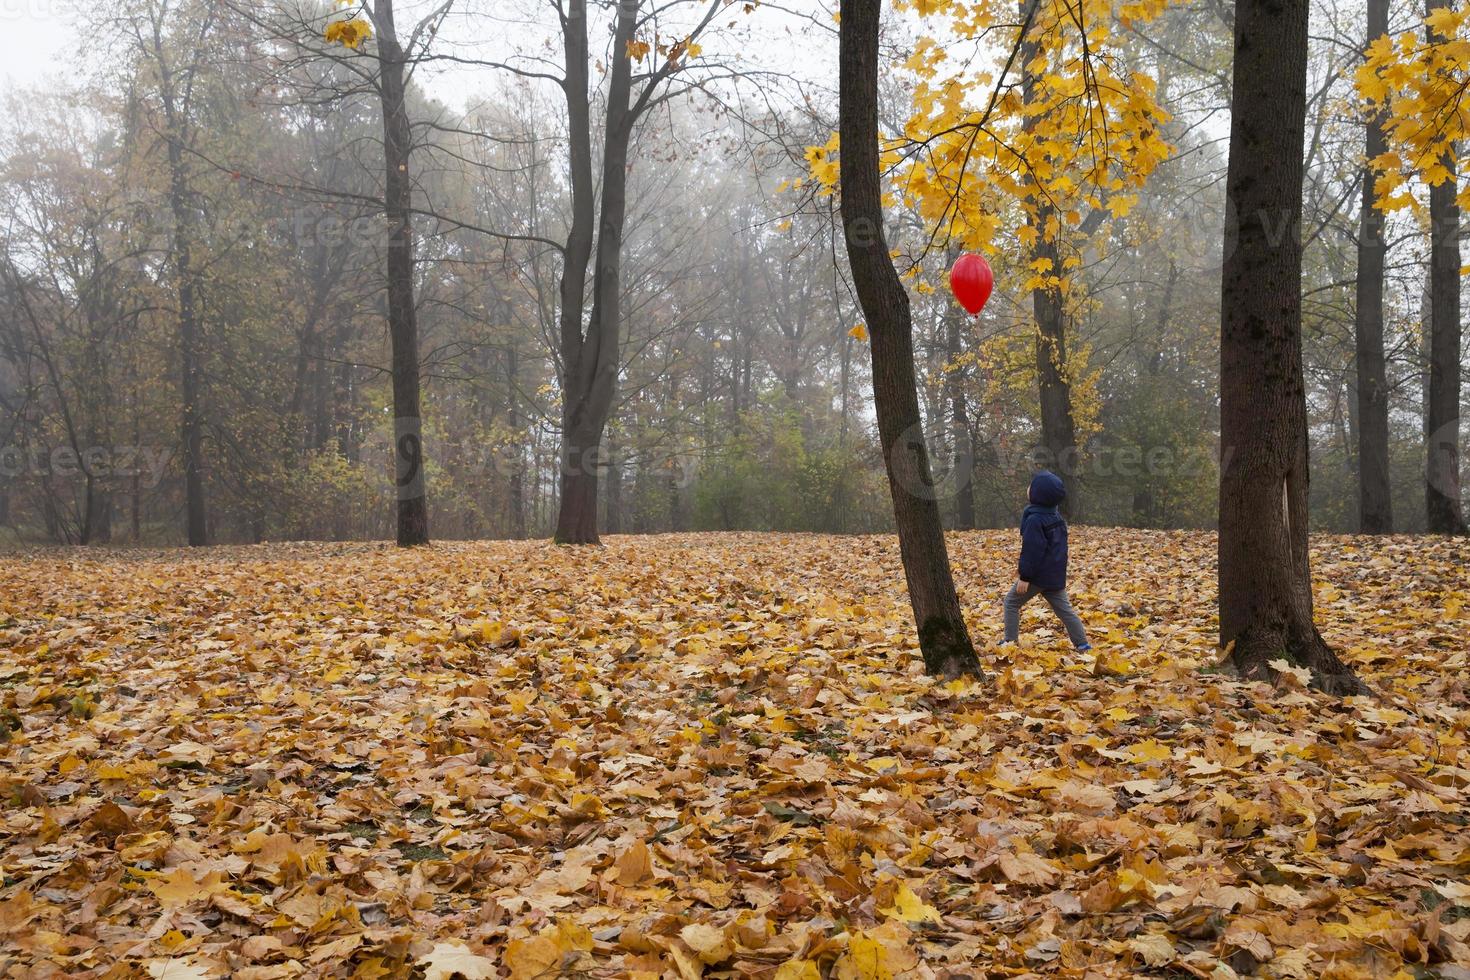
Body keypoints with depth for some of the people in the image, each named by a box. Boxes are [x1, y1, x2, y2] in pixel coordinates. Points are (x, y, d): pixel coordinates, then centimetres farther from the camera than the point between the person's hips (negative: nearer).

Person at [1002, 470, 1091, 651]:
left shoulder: (1035, 519, -19)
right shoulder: (1056, 516, 10)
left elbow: (1032, 550, -22)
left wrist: (1025, 576, -17)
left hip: (1038, 575, -8)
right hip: (1056, 575, 8)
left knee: (1011, 602, 7)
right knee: (1063, 608, 10)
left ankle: (1010, 642, 7)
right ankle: (1082, 644, 5)